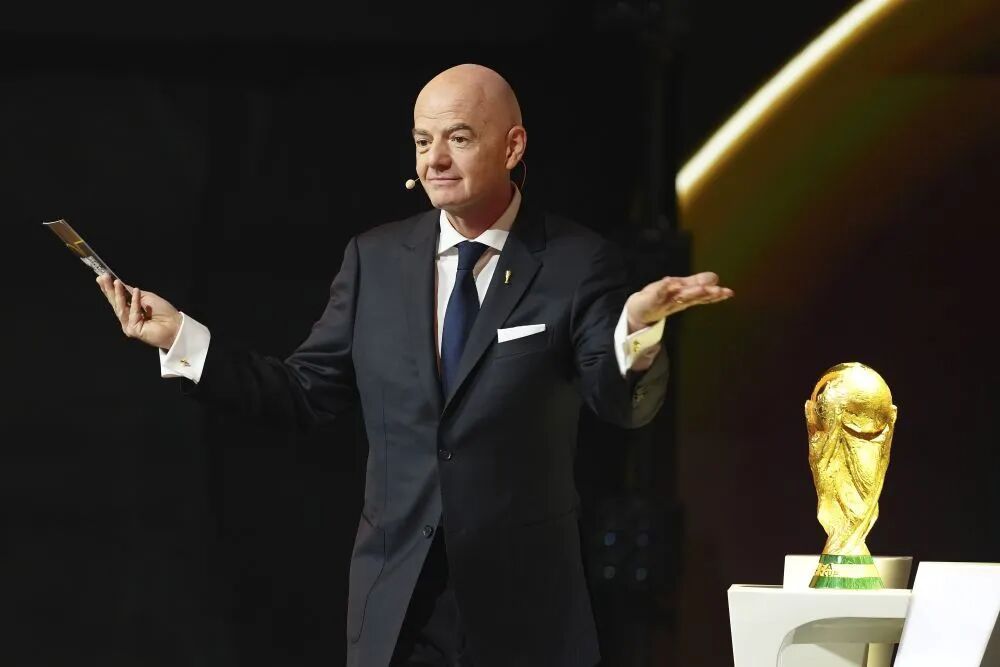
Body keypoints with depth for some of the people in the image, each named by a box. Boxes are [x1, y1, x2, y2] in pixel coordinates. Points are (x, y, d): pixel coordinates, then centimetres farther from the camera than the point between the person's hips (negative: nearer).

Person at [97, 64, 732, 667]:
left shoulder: (578, 262, -4)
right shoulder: (375, 257, 7)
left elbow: (625, 403, -14)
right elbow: (307, 392, 8)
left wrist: (638, 322, -35)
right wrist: (182, 337, -1)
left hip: (523, 602, -2)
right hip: (395, 600, 3)